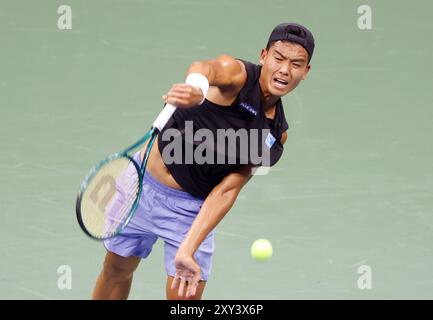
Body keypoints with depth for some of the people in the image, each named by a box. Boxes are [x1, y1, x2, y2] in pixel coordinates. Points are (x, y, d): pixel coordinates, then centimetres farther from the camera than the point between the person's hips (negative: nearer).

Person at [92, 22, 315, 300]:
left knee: (187, 297, -6)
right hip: (145, 183, -2)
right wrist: (196, 86, -72)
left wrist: (187, 250, -22)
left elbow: (227, 190, -11)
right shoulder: (237, 74, -20)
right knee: (117, 270, 15)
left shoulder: (277, 133, -7)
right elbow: (205, 69, -45)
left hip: (193, 209, 2)